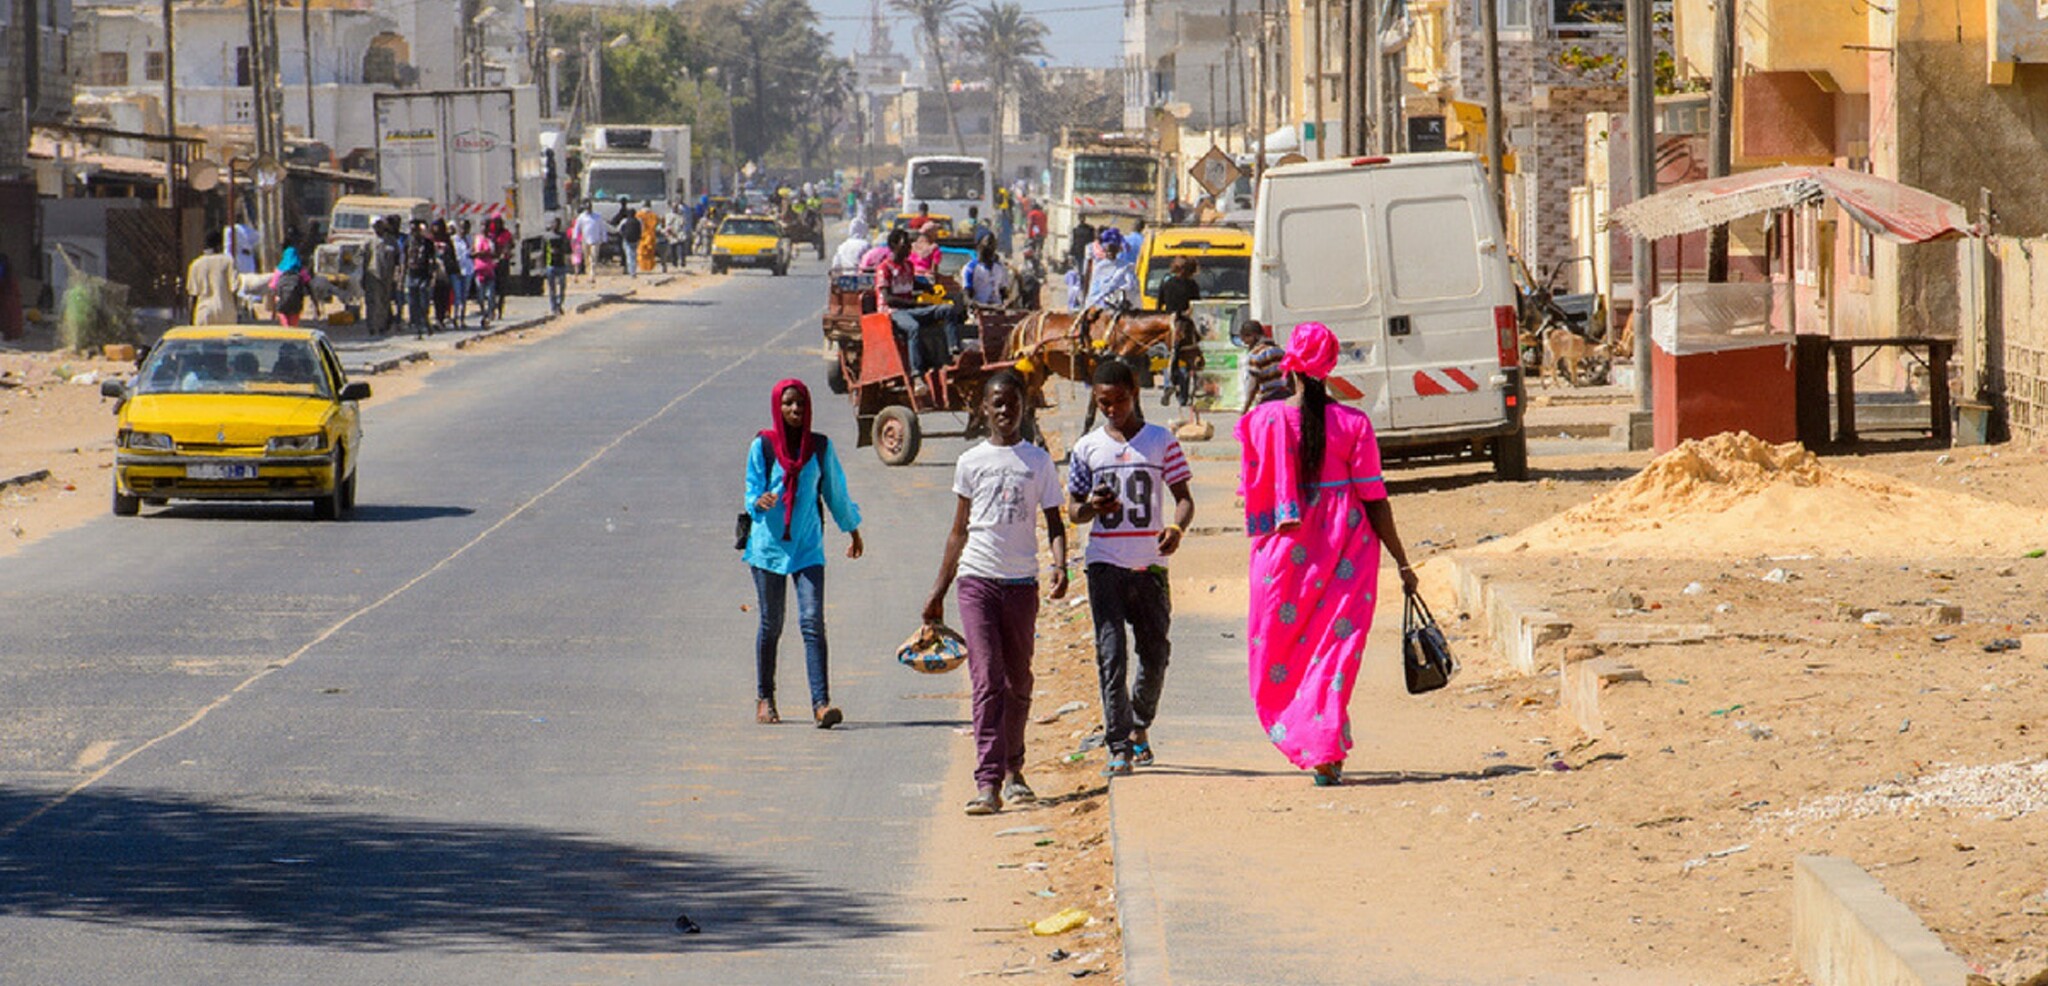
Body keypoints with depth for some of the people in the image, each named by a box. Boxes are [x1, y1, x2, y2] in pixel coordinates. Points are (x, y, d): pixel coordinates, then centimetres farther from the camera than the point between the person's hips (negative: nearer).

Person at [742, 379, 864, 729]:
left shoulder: (820, 447, 4)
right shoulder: (763, 445, -2)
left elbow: (835, 491, 17)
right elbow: (752, 493, -3)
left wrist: (853, 532, 27)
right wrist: (761, 501, -27)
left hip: (808, 546, 1)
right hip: (769, 543, -1)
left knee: (813, 621, -11)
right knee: (771, 624, 7)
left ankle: (821, 703, -18)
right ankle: (765, 699, 23)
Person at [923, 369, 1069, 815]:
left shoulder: (1039, 462, 7)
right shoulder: (971, 462, 8)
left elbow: (1053, 523, 9)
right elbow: (960, 531, 14)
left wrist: (1060, 565, -11)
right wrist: (939, 591, 13)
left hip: (1022, 582, 1)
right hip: (978, 578, -1)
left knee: (1017, 683, 9)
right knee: (987, 681, -11)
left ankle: (1012, 771, 24)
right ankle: (988, 782, -17)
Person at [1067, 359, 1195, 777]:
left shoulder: (1161, 442, 4)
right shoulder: (1087, 448, 7)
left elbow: (1184, 497, 3)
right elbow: (1073, 510, 13)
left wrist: (1176, 528, -18)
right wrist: (1091, 508, -11)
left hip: (1150, 564, 0)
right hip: (1105, 563, 0)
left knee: (1155, 652, 7)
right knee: (1111, 653, -10)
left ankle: (1139, 728, 31)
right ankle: (1118, 748, -11)